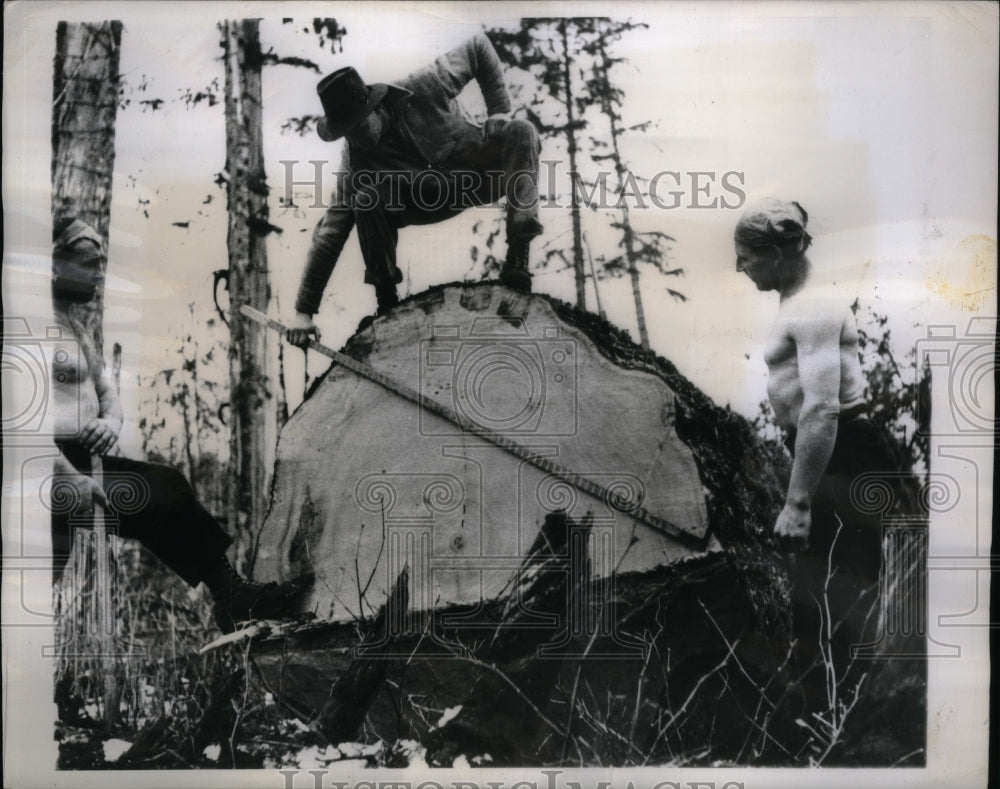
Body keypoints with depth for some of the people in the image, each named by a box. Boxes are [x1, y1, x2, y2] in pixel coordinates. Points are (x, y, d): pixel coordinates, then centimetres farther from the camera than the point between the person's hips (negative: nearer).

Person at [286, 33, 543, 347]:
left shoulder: (425, 88, -25)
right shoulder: (357, 158, -20)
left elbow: (479, 47, -10)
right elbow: (331, 229, -20)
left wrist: (499, 109, -18)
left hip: (479, 172, 0)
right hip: (432, 200, 0)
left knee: (521, 133, -31)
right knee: (366, 202, -28)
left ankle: (517, 256, -35)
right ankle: (386, 299, -13)